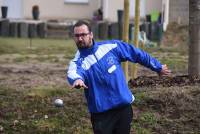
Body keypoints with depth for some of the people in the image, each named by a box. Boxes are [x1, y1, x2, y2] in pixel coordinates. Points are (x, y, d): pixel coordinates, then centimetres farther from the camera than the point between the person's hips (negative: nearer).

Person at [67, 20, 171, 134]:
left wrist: (158, 67, 15)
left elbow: (136, 54, 9)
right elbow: (73, 73, -34)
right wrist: (77, 79, -59)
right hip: (101, 113, -2)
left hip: (124, 106, 2)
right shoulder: (78, 62, -9)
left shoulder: (110, 46, 0)